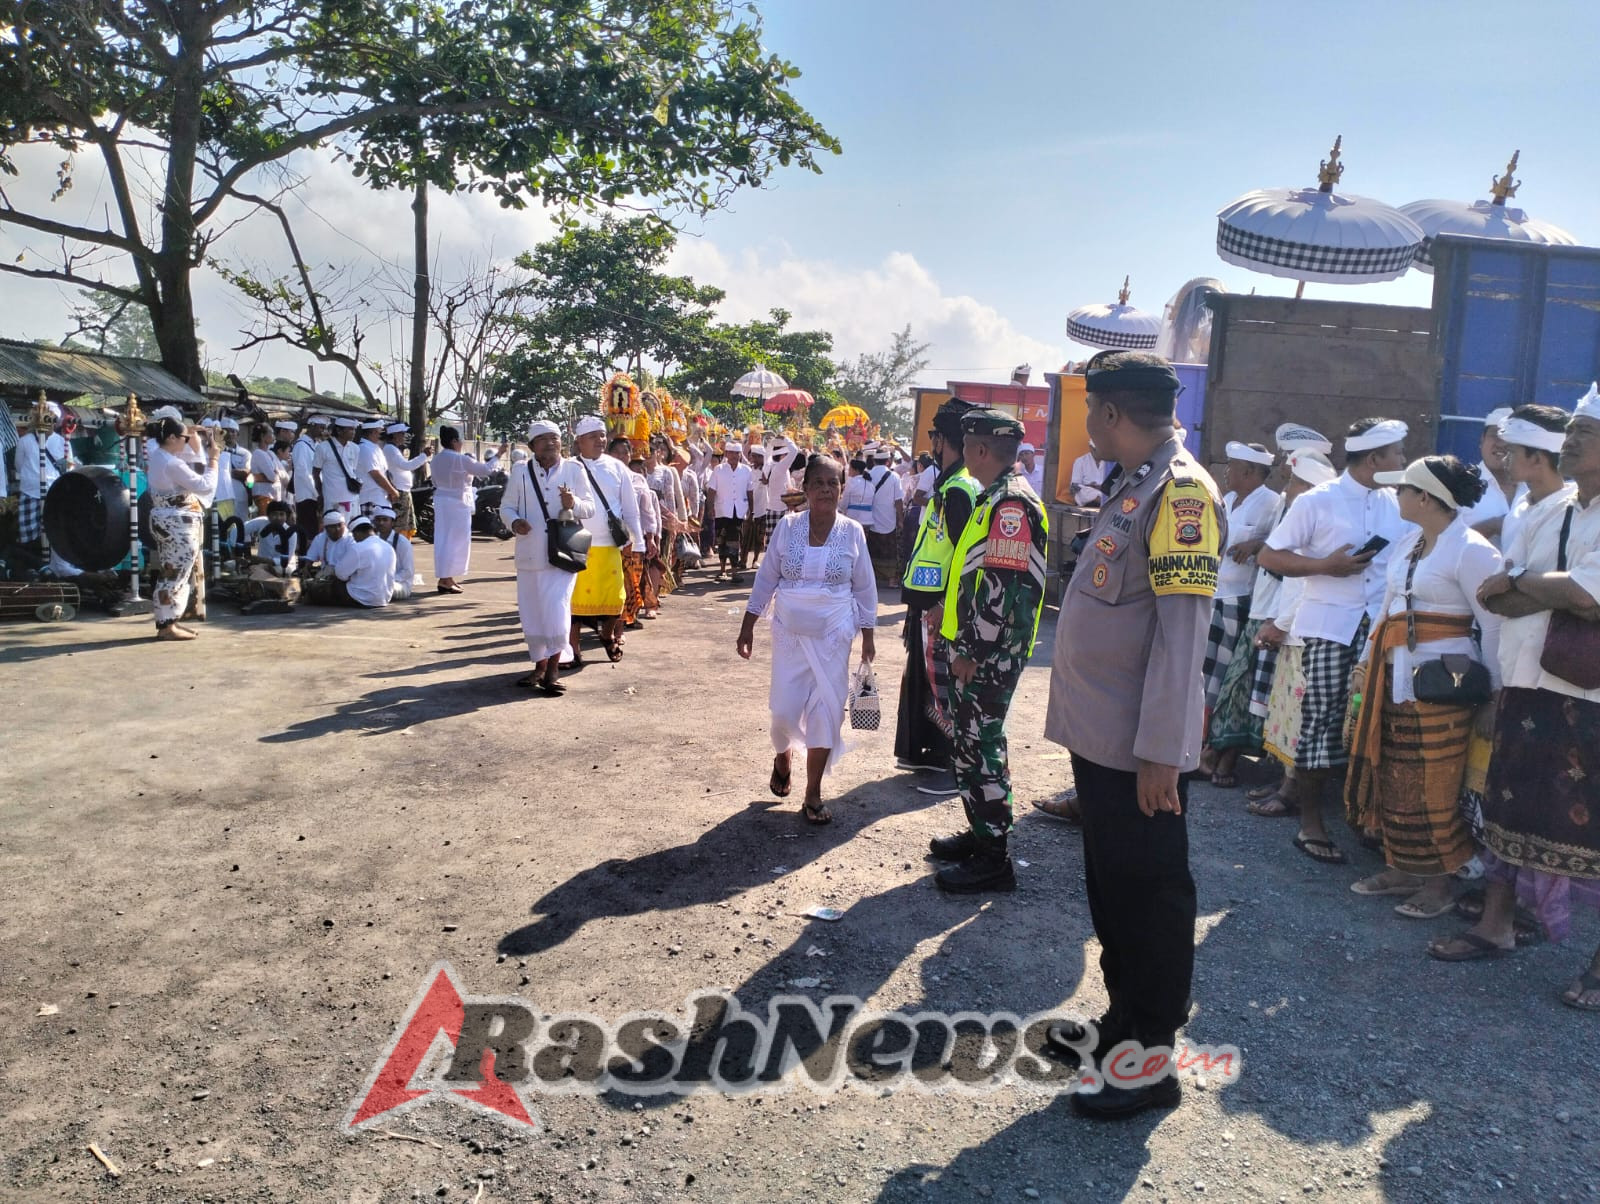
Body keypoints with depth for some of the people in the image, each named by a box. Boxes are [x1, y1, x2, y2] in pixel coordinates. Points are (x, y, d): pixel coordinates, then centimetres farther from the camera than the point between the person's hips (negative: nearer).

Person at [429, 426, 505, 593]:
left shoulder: (436, 459, 7)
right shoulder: (460, 459, -16)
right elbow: (485, 469, -13)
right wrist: (498, 454, -1)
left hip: (441, 500, 8)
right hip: (457, 502, -8)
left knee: (443, 538, 13)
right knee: (455, 539, -2)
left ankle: (447, 578, 20)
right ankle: (445, 580, -3)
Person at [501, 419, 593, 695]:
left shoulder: (574, 470, 2)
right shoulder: (520, 471, 4)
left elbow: (589, 507, 2)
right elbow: (506, 506, 8)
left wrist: (574, 504, -20)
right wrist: (514, 522, -14)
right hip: (530, 554, 2)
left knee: (557, 608, -13)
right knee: (531, 611, 9)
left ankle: (553, 668, 0)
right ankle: (540, 666, 25)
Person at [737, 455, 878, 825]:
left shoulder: (852, 531, -4)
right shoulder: (787, 526, -4)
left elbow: (865, 587, 4)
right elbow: (766, 578, 2)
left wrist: (868, 636, 5)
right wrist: (748, 626, 1)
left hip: (834, 635, 0)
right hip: (790, 632, 0)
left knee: (826, 711, 1)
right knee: (785, 709, 0)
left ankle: (813, 794, 15)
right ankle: (783, 756, 36)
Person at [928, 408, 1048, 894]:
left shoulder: (1011, 505, -19)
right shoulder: (993, 498, 14)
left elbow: (1003, 590, -24)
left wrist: (973, 653, -20)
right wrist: (952, 624, 21)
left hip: (989, 657, -10)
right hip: (974, 650, 10)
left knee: (979, 748, -4)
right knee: (967, 742, 18)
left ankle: (993, 859, 7)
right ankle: (980, 831, 32)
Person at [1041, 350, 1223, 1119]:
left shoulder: (1181, 493, -17)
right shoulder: (1135, 487, 12)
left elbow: (1181, 634, -22)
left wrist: (1160, 750, -23)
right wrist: (1093, 726, 16)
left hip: (1139, 748, -9)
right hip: (1101, 736, 9)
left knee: (1148, 897, 4)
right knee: (1110, 888, 19)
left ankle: (1151, 1060, 19)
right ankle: (1123, 1021, 36)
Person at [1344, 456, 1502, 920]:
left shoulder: (1471, 550, -11)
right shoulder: (1407, 542, 13)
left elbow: (1495, 625, -11)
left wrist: (1493, 696, -11)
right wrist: (1368, 661, 20)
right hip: (1396, 674, 8)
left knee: (1432, 785, 0)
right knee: (1392, 777, 12)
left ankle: (1438, 882, 15)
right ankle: (1402, 867, 25)